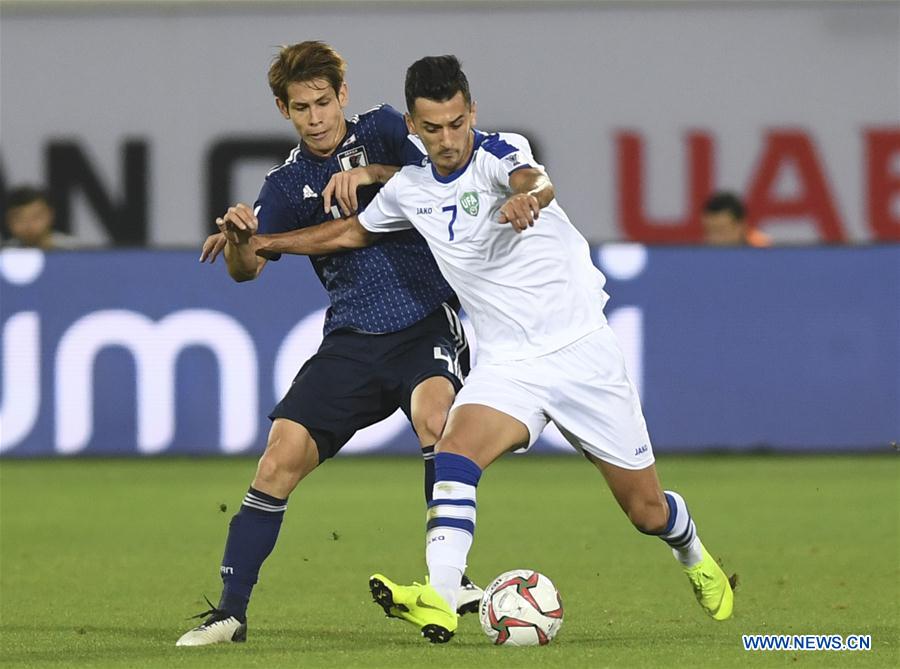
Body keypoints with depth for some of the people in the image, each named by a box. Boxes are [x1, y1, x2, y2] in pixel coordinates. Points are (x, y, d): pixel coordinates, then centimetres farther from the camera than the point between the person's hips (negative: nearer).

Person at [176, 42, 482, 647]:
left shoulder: (382, 131, 5)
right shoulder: (287, 186, 9)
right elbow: (248, 269, -2)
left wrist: (372, 174, -22)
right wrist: (237, 239, -25)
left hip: (428, 321, -3)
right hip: (352, 340, 3)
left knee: (434, 414, -33)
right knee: (281, 457, -8)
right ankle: (230, 611, 0)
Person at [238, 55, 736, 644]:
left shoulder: (498, 153, -13)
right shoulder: (411, 189, 3)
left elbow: (533, 179, -39)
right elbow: (352, 232, 24)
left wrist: (528, 196, -63)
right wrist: (264, 242, 20)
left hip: (582, 350, -4)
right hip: (508, 367, 4)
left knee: (647, 510, 5)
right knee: (455, 450, -28)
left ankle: (694, 556, 40)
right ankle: (439, 601, -41)